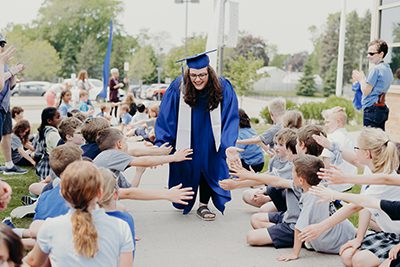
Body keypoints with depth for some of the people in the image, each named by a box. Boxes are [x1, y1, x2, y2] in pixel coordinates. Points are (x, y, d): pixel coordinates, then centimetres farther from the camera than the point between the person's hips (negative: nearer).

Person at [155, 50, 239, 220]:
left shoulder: (223, 88, -20)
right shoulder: (178, 87, -21)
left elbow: (230, 118, -17)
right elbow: (165, 117, -15)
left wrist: (228, 145, -26)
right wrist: (161, 144, -20)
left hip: (209, 140, 0)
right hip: (186, 139, 0)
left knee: (208, 166, 0)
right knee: (185, 167, 9)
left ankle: (203, 205, 15)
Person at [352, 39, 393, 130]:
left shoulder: (376, 69, -14)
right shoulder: (387, 68, 14)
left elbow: (366, 91, -13)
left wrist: (361, 79, 2)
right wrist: (362, 78, 15)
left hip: (372, 110, -10)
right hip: (382, 109, 10)